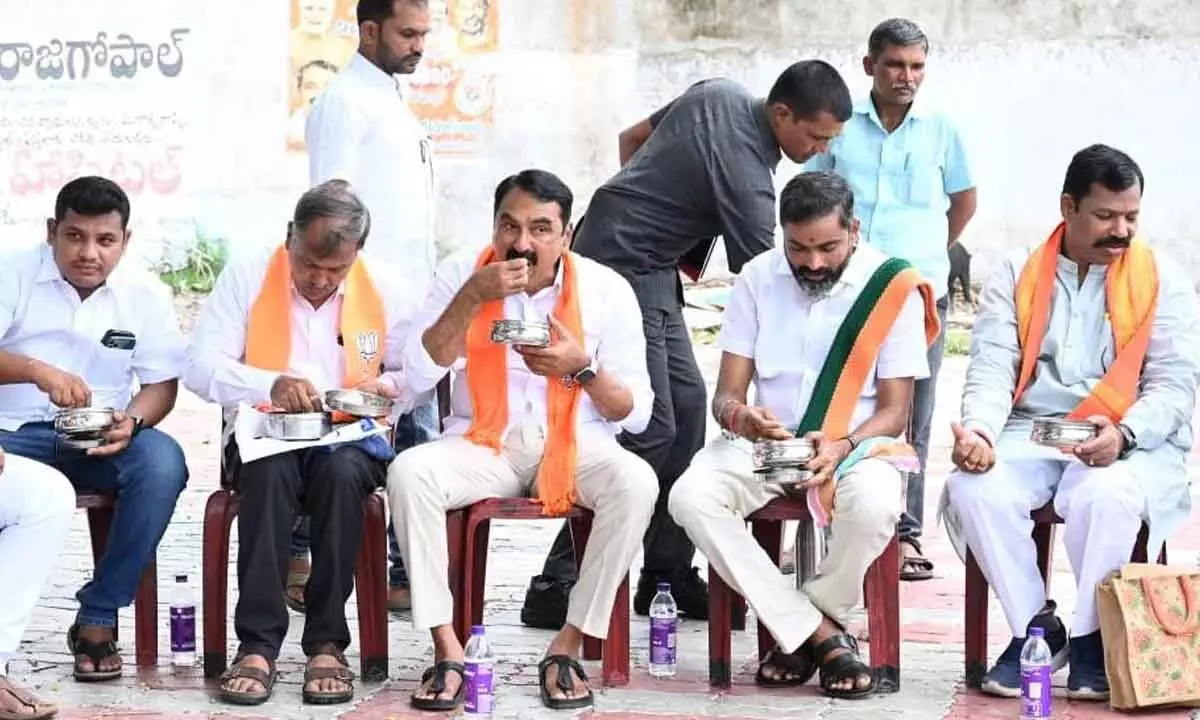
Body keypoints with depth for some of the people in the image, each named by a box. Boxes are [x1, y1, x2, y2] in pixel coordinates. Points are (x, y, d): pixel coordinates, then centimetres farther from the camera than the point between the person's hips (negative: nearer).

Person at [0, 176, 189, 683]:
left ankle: (97, 619, -18)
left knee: (163, 463, -29)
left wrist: (132, 421, -18)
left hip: (101, 440, 3)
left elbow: (162, 385, 5)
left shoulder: (145, 293, 2)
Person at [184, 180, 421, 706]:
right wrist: (271, 385, -22)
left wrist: (384, 387, -12)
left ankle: (327, 643, -29)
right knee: (270, 470, -37)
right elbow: (199, 367, -5)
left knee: (342, 472, -35)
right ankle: (257, 644, -34)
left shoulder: (387, 293, 5)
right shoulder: (246, 279, 1)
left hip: (351, 441, 1)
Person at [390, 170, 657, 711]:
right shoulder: (461, 274, 0)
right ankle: (446, 650, -26)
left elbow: (636, 412, -1)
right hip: (483, 443, 0)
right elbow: (418, 376, -10)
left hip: (575, 443, 0)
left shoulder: (606, 290, -2)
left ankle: (569, 646, -23)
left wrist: (582, 367, -20)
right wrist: (471, 298, -19)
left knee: (636, 483, -32)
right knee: (408, 473, -30)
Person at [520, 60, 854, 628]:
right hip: (624, 269, -10)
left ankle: (667, 573, 12)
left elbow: (631, 139, 17)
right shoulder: (744, 168, -23)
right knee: (650, 428, -14)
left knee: (688, 406, 7)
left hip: (651, 268, 10)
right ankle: (557, 586, -12)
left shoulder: (721, 95, 3)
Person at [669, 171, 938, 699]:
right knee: (691, 496, -28)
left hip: (857, 442, -3)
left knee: (873, 505, -38)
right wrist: (740, 416, -25)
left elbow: (893, 411, -5)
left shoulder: (892, 288, -6)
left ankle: (796, 634, -10)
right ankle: (823, 637, -22)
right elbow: (725, 394, 1)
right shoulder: (758, 279, 1)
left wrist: (842, 448, -26)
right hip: (766, 443, 3)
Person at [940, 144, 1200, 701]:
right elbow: (993, 367, 0)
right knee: (973, 489, -27)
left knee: (1107, 496, -35)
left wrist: (1123, 434, -23)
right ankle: (1036, 628, -8)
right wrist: (979, 430, -22)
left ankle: (1092, 641, -14)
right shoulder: (1017, 274, 9)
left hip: (1130, 442, -2)